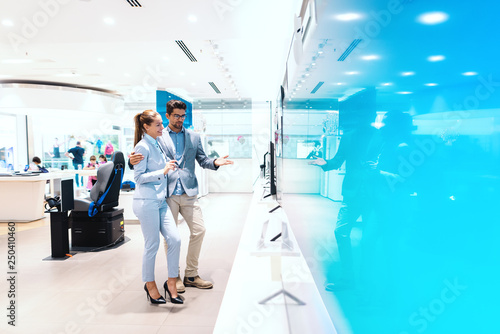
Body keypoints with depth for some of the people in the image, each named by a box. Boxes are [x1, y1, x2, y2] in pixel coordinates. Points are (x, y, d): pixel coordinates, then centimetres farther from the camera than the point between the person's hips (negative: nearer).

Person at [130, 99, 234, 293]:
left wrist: (215, 163, -9)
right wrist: (133, 161, -21)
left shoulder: (194, 137, 13)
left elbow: (202, 160, 12)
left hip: (188, 193, 3)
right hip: (167, 193, -2)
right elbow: (148, 160, 1)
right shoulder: (158, 137, 5)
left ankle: (191, 275, 17)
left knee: (199, 230, 0)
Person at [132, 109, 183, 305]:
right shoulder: (142, 146, -11)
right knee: (152, 245, 2)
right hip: (147, 202, -8)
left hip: (161, 201, 8)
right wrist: (163, 172, -20)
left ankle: (171, 283, 15)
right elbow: (138, 177, -15)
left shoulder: (157, 144, 15)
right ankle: (150, 285, 22)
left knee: (174, 239, 2)